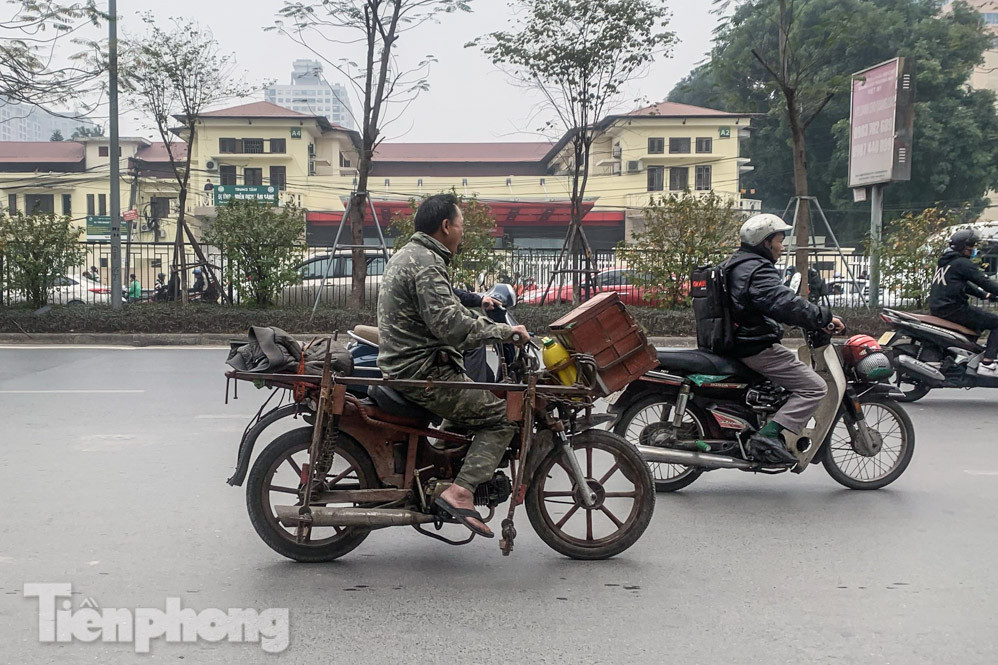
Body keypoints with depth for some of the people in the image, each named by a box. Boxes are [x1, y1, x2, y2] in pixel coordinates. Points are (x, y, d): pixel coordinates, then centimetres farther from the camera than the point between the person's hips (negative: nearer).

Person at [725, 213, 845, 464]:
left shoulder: (735, 264, 18)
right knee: (814, 387, -12)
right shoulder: (758, 270, -15)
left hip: (738, 345, 11)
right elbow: (786, 304, -27)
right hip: (758, 347, -11)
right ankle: (767, 435, -21)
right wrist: (825, 317, -19)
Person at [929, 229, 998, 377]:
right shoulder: (963, 263, -10)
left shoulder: (944, 261, 19)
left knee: (977, 320, 33)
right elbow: (984, 281, -13)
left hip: (937, 308, 10)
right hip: (953, 308, -10)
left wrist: (984, 294, 26)